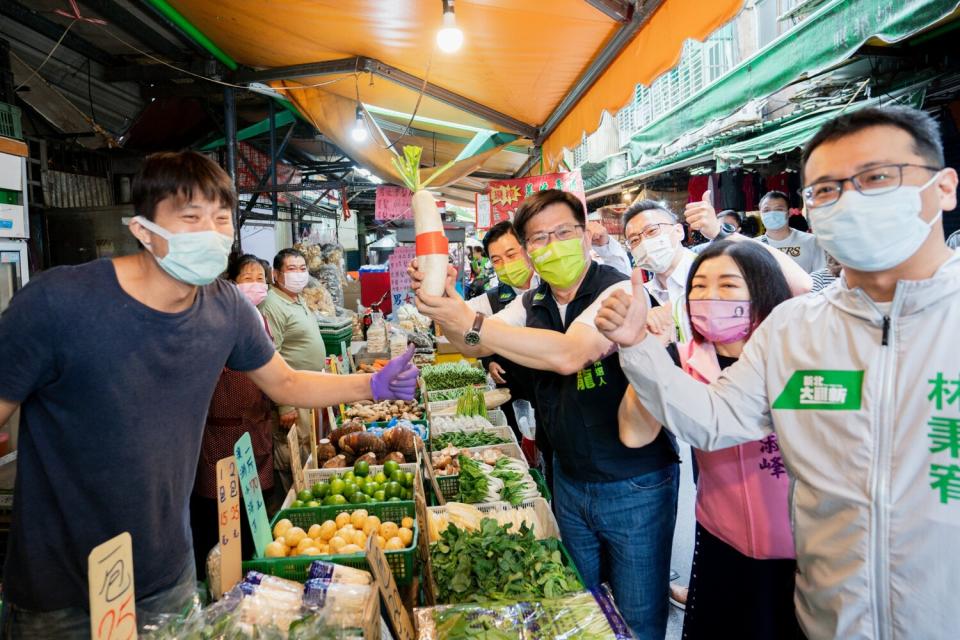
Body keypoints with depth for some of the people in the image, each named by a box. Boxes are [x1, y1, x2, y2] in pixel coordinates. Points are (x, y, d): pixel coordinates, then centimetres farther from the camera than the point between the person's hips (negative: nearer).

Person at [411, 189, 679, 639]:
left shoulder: (618, 291, -20)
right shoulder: (532, 305, 3)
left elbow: (569, 354, -34)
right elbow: (475, 346, -4)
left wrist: (472, 323, -35)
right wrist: (445, 308, -25)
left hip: (635, 485, -6)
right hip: (570, 480, 6)